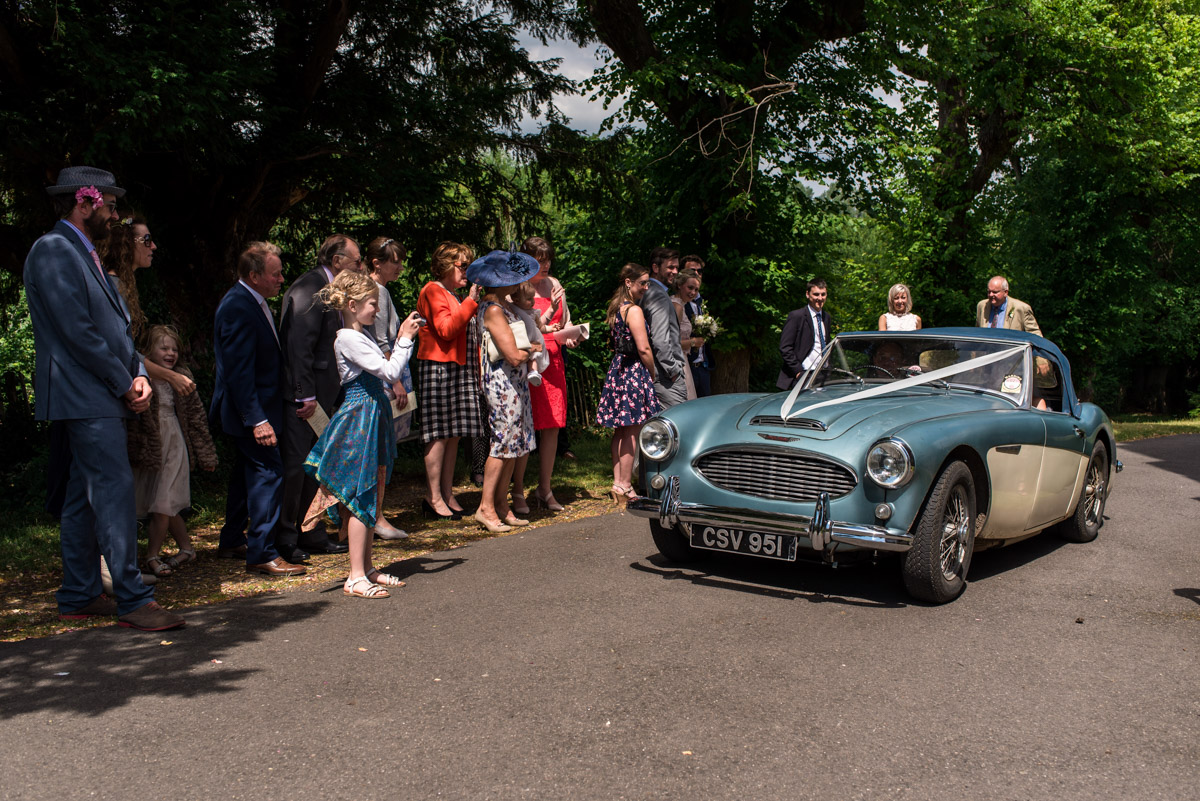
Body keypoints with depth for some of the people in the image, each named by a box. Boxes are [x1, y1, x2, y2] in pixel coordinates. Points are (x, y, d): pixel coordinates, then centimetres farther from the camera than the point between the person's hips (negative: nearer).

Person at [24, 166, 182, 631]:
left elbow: (116, 324, 19)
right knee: (115, 492, -11)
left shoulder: (85, 254, 21)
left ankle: (79, 597, 20)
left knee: (84, 497, 12)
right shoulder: (53, 249, -10)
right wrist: (123, 384, -13)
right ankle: (132, 600, -7)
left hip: (103, 398, 10)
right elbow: (77, 330, -17)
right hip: (84, 396, -10)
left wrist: (139, 374, 4)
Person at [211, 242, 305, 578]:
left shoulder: (251, 302, 11)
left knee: (248, 471, 19)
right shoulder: (238, 308, -21)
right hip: (251, 410, -11)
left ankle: (232, 541, 33)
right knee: (269, 472, -10)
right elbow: (238, 370, -25)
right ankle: (261, 554, -5)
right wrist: (257, 419, -27)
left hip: (251, 409, 11)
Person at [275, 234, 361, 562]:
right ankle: (285, 539, 8)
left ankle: (312, 534, 24)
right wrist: (305, 396, -22)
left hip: (321, 393, 10)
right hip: (303, 397, -10)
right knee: (296, 465, -3)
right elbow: (299, 345, -21)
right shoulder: (308, 289, -15)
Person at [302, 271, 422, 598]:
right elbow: (390, 373, -21)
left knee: (369, 496, 13)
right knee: (361, 496, -6)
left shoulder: (364, 334, 13)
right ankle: (356, 577, 0)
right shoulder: (347, 338, -16)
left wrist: (402, 339, 12)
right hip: (360, 415, -10)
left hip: (375, 413, 10)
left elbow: (384, 372, 17)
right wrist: (405, 339, -11)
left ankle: (367, 568, 22)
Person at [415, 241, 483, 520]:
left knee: (453, 433, 7)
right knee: (439, 433, -7)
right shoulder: (432, 291, -5)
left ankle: (448, 494, 12)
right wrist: (471, 301, -18)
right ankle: (433, 498, -2)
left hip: (459, 368, 9)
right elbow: (446, 329, -19)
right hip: (438, 368, -9)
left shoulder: (454, 295, 23)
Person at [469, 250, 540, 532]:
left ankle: (502, 504, 18)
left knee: (514, 444, 11)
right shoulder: (493, 309, -18)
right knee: (503, 442, -4)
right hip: (502, 384, -9)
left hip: (516, 382, 9)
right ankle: (486, 507, 6)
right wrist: (532, 350, -4)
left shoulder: (503, 304, 12)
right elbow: (513, 356, -20)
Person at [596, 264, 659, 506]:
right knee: (631, 431, -4)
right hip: (633, 372, -9)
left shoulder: (616, 308, 14)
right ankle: (625, 486, -1)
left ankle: (618, 482, 16)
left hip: (617, 369, 9)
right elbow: (643, 349, -19)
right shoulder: (634, 310, -14)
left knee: (620, 431, 12)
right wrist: (653, 374, -6)